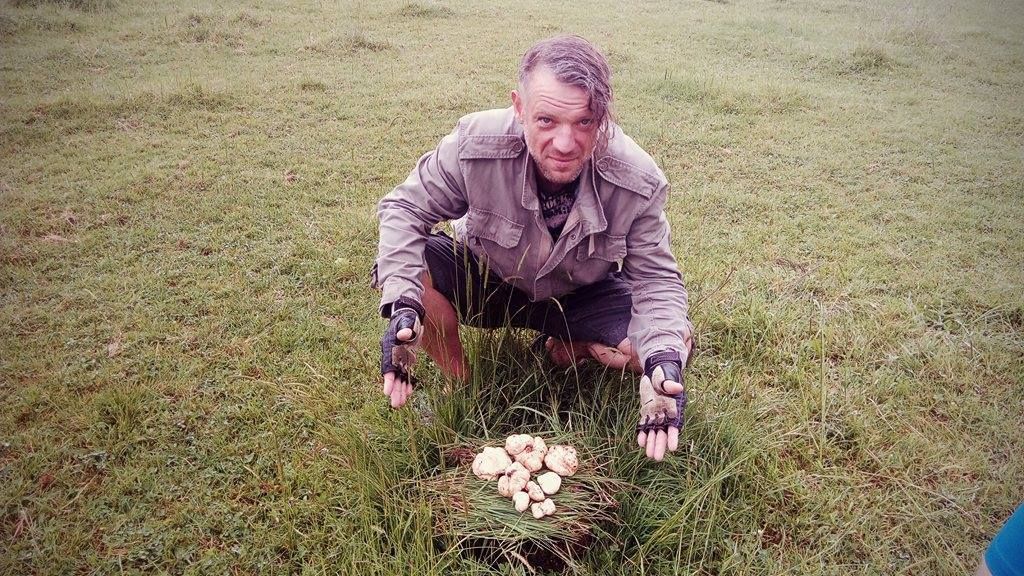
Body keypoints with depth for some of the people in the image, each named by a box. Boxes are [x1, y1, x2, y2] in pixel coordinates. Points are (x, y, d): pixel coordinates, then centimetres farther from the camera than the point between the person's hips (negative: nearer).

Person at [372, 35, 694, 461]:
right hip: (484, 279, 0)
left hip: (582, 298, 1)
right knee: (403, 264, -28)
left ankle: (567, 350, 9)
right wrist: (402, 305, -34)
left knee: (675, 342, -22)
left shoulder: (637, 182, -27)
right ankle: (457, 382, -1)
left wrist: (663, 361, -38)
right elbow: (405, 209, -18)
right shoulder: (475, 143, -31)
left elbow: (657, 279, -18)